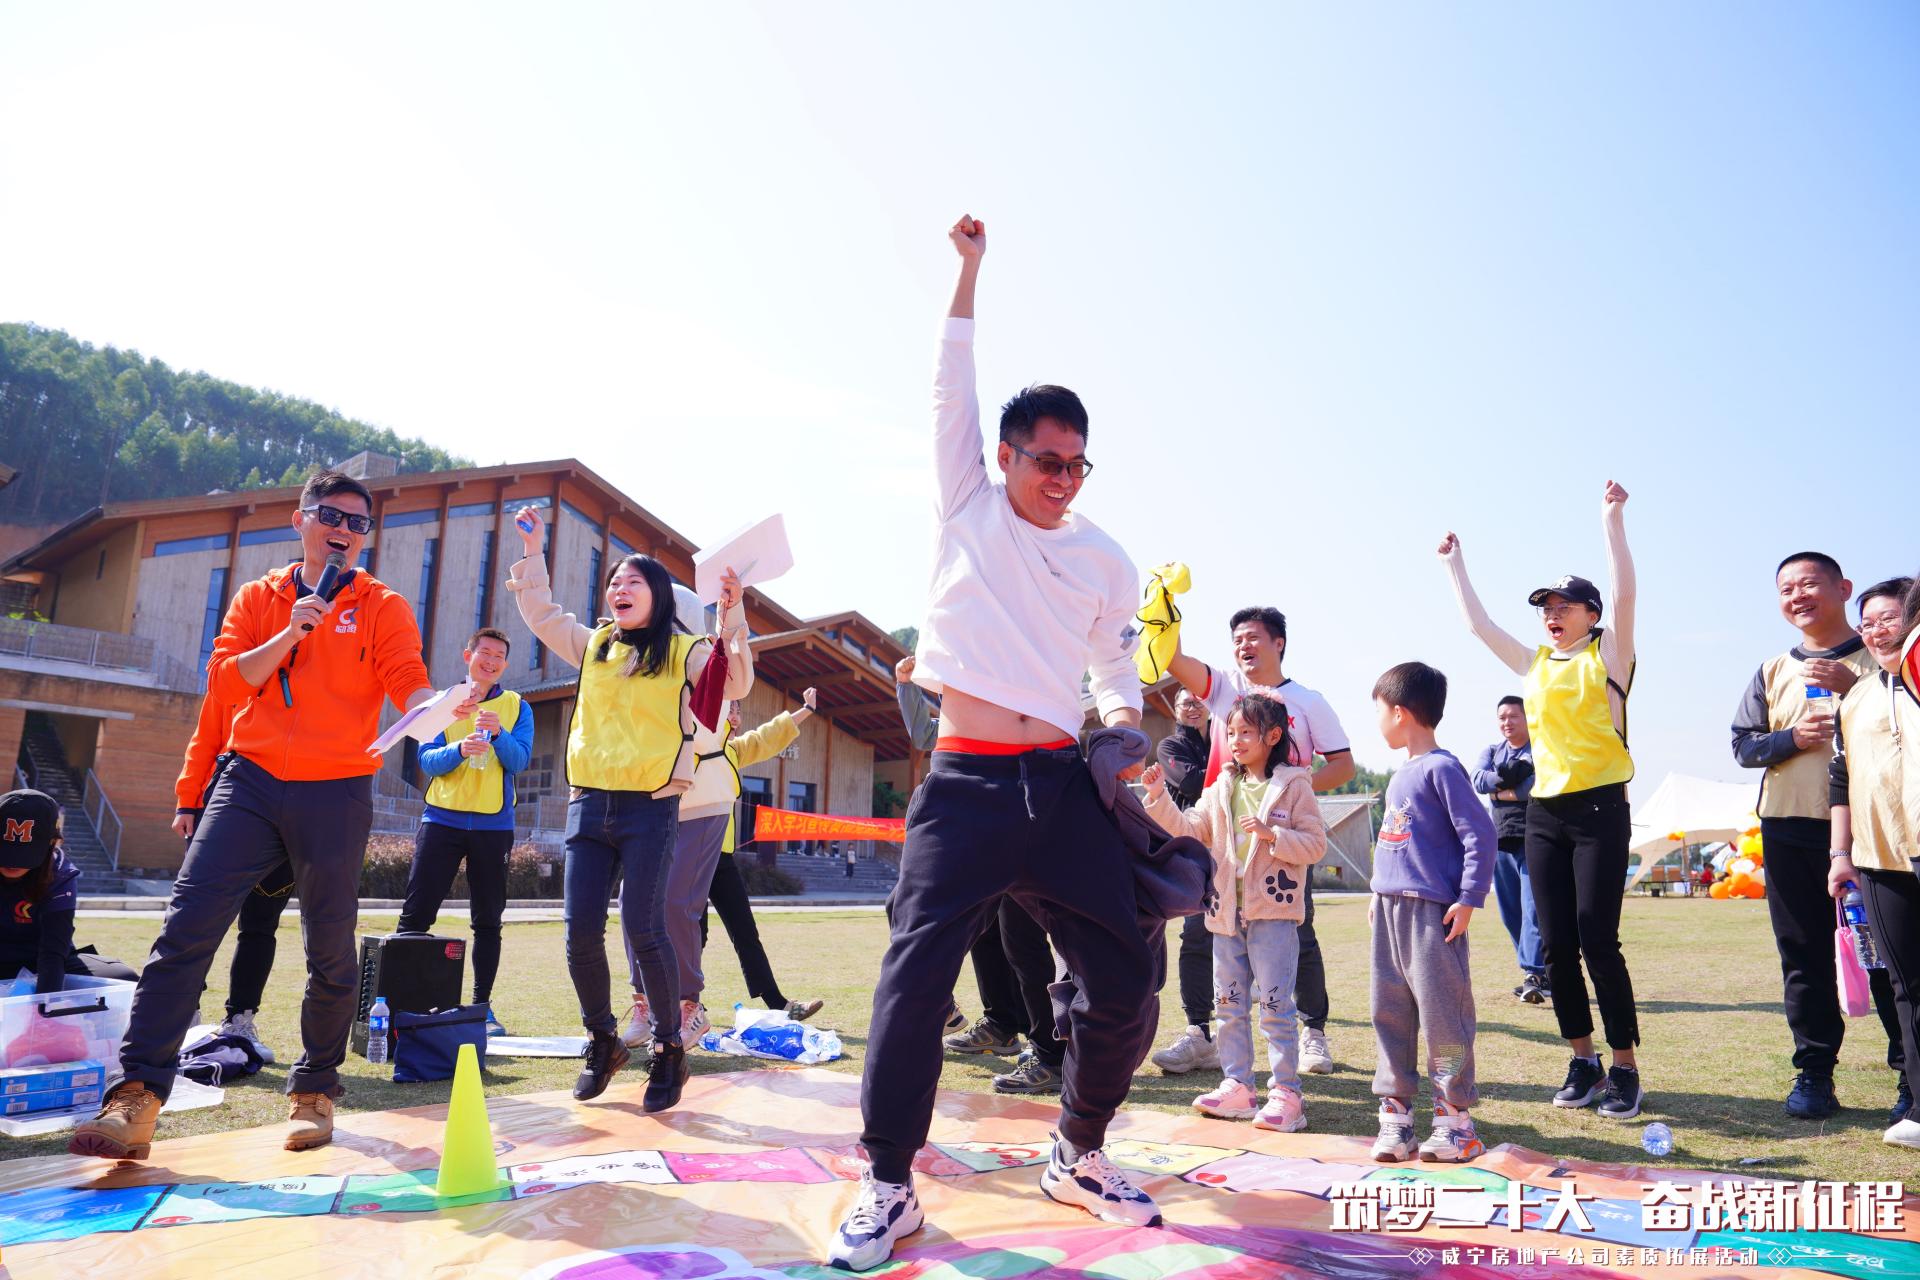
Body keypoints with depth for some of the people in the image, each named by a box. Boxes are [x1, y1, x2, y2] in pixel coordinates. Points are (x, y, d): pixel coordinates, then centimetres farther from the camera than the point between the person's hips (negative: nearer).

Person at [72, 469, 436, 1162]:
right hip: (251, 780, 2)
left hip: (335, 793, -1)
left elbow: (409, 684, -10)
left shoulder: (382, 606, 5)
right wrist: (290, 632, -11)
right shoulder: (259, 597, 13)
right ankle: (136, 1097, -4)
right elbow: (223, 678, 2)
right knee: (186, 927, -9)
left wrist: (437, 713, -32)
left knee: (331, 953, 4)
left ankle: (314, 1091, 20)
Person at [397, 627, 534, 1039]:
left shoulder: (516, 707, 7)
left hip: (493, 824, 0)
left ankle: (482, 1005, 13)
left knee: (488, 921, 5)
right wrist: (460, 749, -22)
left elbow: (520, 760, -7)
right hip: (442, 819, 0)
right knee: (416, 914, -4)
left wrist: (498, 733, -25)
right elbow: (425, 759, -2)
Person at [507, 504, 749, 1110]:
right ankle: (602, 1041, 23)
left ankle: (669, 1049, 8)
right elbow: (540, 615, 27)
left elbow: (735, 683, -13)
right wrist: (532, 551, 21)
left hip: (650, 808, -5)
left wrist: (732, 619, -25)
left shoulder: (684, 651, 0)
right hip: (589, 804, 5)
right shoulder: (593, 645, 15)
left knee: (643, 930, -10)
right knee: (581, 933, 2)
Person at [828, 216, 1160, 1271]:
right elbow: (952, 389, 6)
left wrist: (1129, 732, 1)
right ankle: (889, 1186, 6)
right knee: (914, 976, -10)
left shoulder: (1106, 561, 14)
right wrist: (970, 270, 7)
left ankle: (1078, 1156, 23)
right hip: (965, 782, -2)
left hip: (1063, 784, 3)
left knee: (1123, 976, 1)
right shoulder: (967, 510, 9)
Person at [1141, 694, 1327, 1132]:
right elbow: (1190, 829, 3)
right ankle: (1237, 1087, 20)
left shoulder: (1293, 787, -4)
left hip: (1273, 910, -6)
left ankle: (1285, 1092, 6)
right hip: (1227, 911, 6)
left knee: (1275, 1005, -3)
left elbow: (1315, 845, -8)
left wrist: (1272, 835, -21)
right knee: (1229, 1004, 11)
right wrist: (1160, 797, -8)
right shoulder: (1222, 788, 11)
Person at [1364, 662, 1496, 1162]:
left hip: (1431, 911, -9)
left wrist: (1469, 900, -16)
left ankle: (1455, 1118, 7)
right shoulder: (1400, 775, 16)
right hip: (1390, 909, 9)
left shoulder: (1441, 768, -10)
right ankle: (1395, 1111, 17)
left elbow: (1481, 835, -14)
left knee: (1442, 1015, -3)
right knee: (1389, 1013, 9)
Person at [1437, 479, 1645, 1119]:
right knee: (1556, 946, 5)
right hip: (1544, 812, 6)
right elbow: (1477, 622, 20)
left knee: (1598, 941, -7)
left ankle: (1625, 1068, 6)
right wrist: (1454, 564, 24)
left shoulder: (1607, 655, 1)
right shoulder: (1535, 664, 15)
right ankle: (1584, 1063, 17)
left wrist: (1612, 518, -15)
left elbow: (1624, 593, -13)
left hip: (1599, 808, -5)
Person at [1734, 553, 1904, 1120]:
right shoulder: (1773, 672, 13)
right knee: (1804, 956, 5)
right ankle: (1813, 1071, 11)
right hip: (1789, 828, 3)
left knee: (1887, 952, 2)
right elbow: (1743, 744, 11)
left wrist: (1854, 687, -15)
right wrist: (1793, 737, -8)